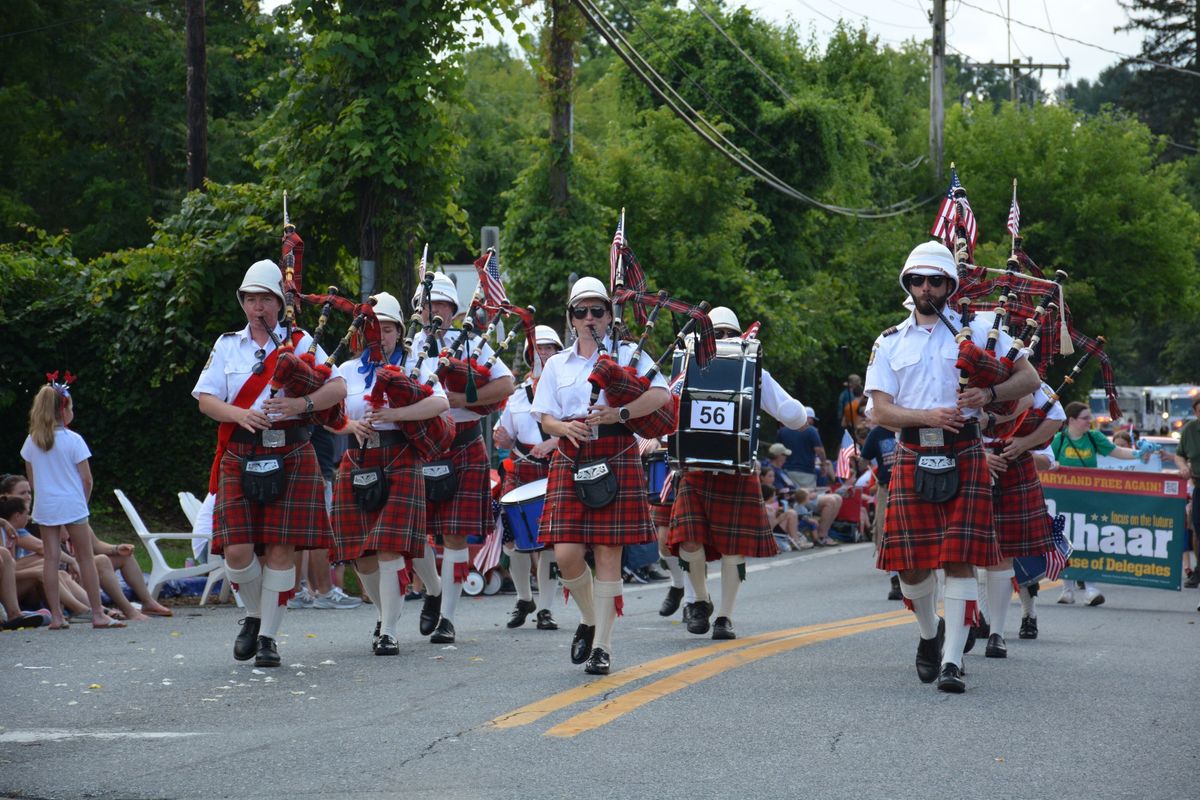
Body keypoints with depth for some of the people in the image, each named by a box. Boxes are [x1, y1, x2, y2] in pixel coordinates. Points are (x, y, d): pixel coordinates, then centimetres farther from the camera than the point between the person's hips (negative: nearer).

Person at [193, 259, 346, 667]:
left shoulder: (300, 342, 8)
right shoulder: (227, 345, 12)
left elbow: (338, 388, -1)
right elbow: (205, 399, 5)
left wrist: (303, 403, -20)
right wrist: (239, 414, -15)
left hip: (291, 458, -1)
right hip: (240, 459, 1)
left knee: (281, 548, -5)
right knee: (237, 549, -8)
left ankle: (268, 635, 5)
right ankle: (254, 615, 19)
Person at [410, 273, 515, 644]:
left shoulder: (472, 344, 2)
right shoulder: (409, 347, 7)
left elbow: (506, 384, -6)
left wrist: (462, 399, -17)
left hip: (463, 449, -2)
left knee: (455, 535, -3)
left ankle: (447, 617, 2)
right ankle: (434, 591, 28)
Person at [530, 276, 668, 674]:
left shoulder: (627, 354, 6)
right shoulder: (557, 364, 15)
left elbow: (661, 394, -7)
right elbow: (545, 418, 13)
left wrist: (620, 413, -22)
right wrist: (564, 428, -10)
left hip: (616, 461, -3)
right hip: (570, 462, 3)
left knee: (608, 554, -4)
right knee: (566, 554, -8)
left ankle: (602, 645, 1)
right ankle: (589, 619, 21)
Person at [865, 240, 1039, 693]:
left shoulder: (976, 332, 7)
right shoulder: (890, 343, 11)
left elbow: (1029, 378, 6)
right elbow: (880, 410, 2)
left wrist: (989, 395, -14)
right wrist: (928, 416, -15)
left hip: (963, 456, -2)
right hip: (911, 457, 2)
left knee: (960, 560, -11)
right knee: (911, 566, 1)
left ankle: (952, 661, -10)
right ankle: (930, 634, 30)